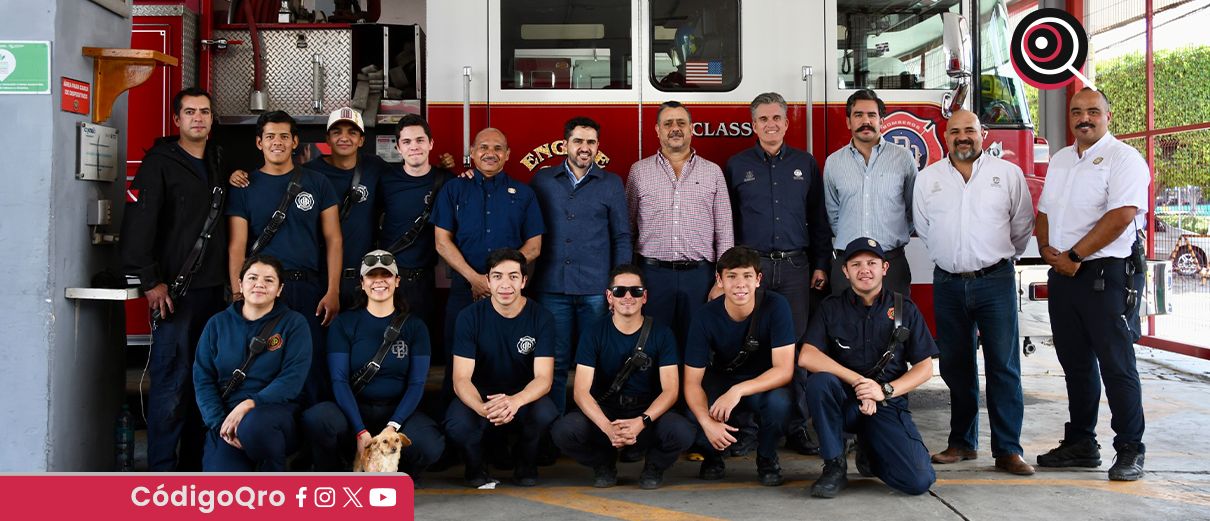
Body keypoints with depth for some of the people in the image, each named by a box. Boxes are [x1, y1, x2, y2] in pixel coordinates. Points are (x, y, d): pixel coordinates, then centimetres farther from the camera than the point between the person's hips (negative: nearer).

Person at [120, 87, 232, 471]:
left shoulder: (219, 162, 18)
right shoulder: (159, 163, -3)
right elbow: (138, 223, -11)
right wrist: (151, 281, -16)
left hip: (214, 286, 7)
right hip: (174, 290, -6)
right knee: (171, 379, -6)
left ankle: (194, 462, 18)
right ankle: (161, 469, 2)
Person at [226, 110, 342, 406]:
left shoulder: (316, 184, 7)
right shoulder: (245, 188, 6)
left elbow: (333, 239, 3)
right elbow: (236, 246, 0)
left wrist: (332, 292, -6)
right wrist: (239, 298, -10)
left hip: (310, 289, 0)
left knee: (314, 368, -1)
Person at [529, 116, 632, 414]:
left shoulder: (611, 184, 8)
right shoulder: (542, 180, 10)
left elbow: (622, 237, 7)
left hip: (596, 289, 0)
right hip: (551, 288, 0)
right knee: (554, 363, 2)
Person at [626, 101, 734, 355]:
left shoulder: (712, 172, 9)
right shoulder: (639, 171, 8)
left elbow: (724, 231, 7)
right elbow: (627, 228, 10)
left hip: (699, 275, 1)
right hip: (652, 273, 0)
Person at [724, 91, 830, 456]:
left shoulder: (805, 164, 12)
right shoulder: (737, 165, 8)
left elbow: (818, 219, 12)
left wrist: (821, 264, 6)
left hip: (795, 266, 1)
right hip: (752, 265, -1)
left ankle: (796, 428, 7)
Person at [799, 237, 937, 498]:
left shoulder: (905, 310, 4)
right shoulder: (831, 308, 1)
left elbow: (925, 368, 4)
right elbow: (806, 357, -12)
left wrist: (885, 390, -13)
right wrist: (858, 381, -21)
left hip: (888, 405, 1)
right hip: (844, 401, 0)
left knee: (919, 480, -21)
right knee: (819, 381, -35)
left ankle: (869, 451, 15)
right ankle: (834, 466, -15)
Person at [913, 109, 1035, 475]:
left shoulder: (1008, 174, 5)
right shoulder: (928, 179, 9)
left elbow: (1022, 226, 13)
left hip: (995, 281, -2)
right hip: (948, 284, 2)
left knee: (1004, 366, -4)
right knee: (956, 367, 7)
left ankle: (1008, 449, 1)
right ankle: (963, 443, 18)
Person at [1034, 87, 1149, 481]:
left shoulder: (1123, 158, -7)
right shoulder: (1060, 160, 17)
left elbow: (1122, 215, -18)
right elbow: (1044, 211, 18)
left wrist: (1075, 255, -17)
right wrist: (1047, 249, -1)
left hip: (1108, 275, -7)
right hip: (1063, 274, 7)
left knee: (1116, 364, -4)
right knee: (1075, 363, 12)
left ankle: (1130, 451, 6)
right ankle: (1081, 444, 21)